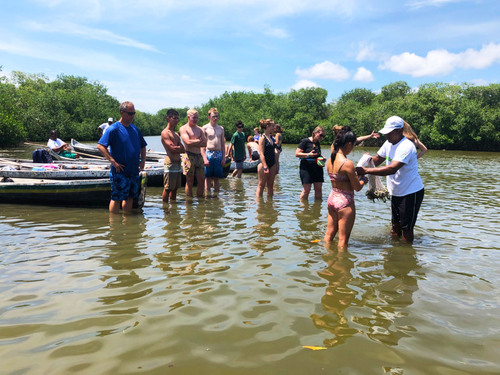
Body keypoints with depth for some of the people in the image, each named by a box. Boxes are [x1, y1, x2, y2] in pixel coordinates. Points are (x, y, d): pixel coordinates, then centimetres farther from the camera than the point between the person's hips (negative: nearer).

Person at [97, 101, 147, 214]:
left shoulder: (135, 129, 13)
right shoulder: (113, 129, -9)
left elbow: (142, 147, 24)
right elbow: (100, 146, -15)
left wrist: (143, 160, 9)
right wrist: (113, 161, -20)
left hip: (134, 172, 7)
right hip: (120, 172, -7)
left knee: (130, 197, 14)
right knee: (116, 198, -1)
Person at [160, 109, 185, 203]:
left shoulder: (176, 134, 19)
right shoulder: (165, 133, -7)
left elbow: (182, 148, 10)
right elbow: (172, 148, -16)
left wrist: (177, 148, -8)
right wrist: (180, 148, 0)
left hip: (178, 163, 8)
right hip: (170, 163, -8)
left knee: (175, 188, 13)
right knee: (167, 188, -3)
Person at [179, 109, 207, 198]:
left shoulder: (199, 129, 17)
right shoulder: (183, 129, 0)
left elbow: (205, 143, 7)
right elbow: (188, 142, -15)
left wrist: (194, 143, -7)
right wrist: (199, 141, -3)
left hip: (199, 156, 6)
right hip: (189, 156, -5)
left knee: (202, 181, 4)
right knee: (190, 182, -1)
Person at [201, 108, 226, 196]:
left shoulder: (221, 128, 12)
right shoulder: (205, 128, -1)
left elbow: (223, 144, 14)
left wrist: (224, 157, 7)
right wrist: (204, 158, -13)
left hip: (219, 154, 4)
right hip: (209, 153, -4)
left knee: (216, 178, 8)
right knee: (208, 178, 0)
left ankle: (216, 195, 16)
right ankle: (208, 196, 6)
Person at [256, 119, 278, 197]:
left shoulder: (271, 137, 13)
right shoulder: (262, 138, -10)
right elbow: (261, 153, -15)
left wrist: (276, 164, 16)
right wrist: (265, 167, -21)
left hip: (272, 164, 7)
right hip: (264, 164, -7)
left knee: (270, 185, 11)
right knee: (261, 185, 1)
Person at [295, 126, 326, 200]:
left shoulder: (317, 143, 15)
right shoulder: (305, 141, -6)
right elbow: (297, 153, -10)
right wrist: (308, 155, -22)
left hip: (317, 168, 7)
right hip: (306, 168, -7)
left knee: (318, 189, 6)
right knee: (306, 190, -7)